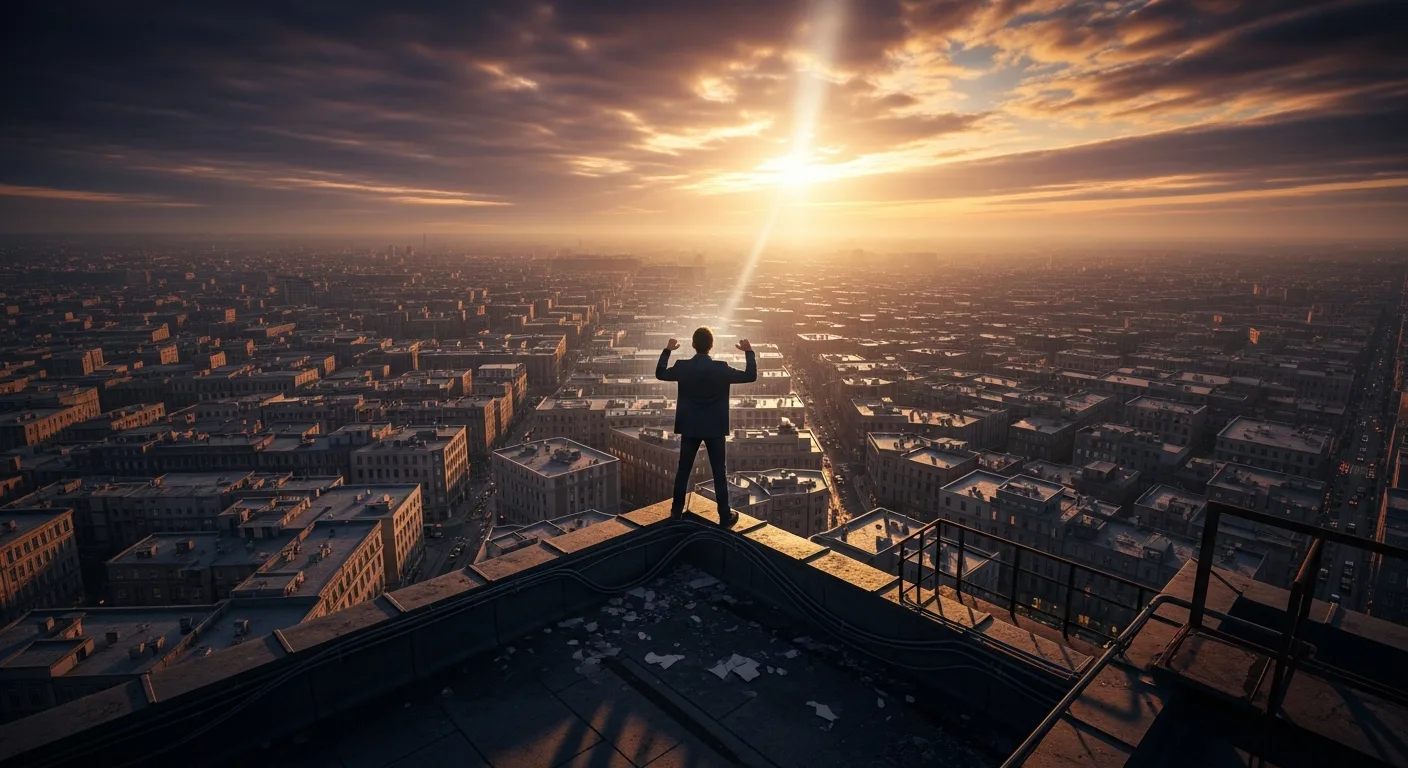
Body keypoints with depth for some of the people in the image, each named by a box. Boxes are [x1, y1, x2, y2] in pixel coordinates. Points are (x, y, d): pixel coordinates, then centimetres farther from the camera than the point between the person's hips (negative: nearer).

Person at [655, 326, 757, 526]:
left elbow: (660, 373, 10)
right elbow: (751, 376, -5)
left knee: (683, 470, 15)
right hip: (715, 428, -2)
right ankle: (725, 516, 12)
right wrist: (749, 351, 5)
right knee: (719, 472, 7)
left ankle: (676, 511, 24)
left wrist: (667, 350, 19)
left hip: (689, 428, 2)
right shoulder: (721, 368, -14)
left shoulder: (682, 367, -10)